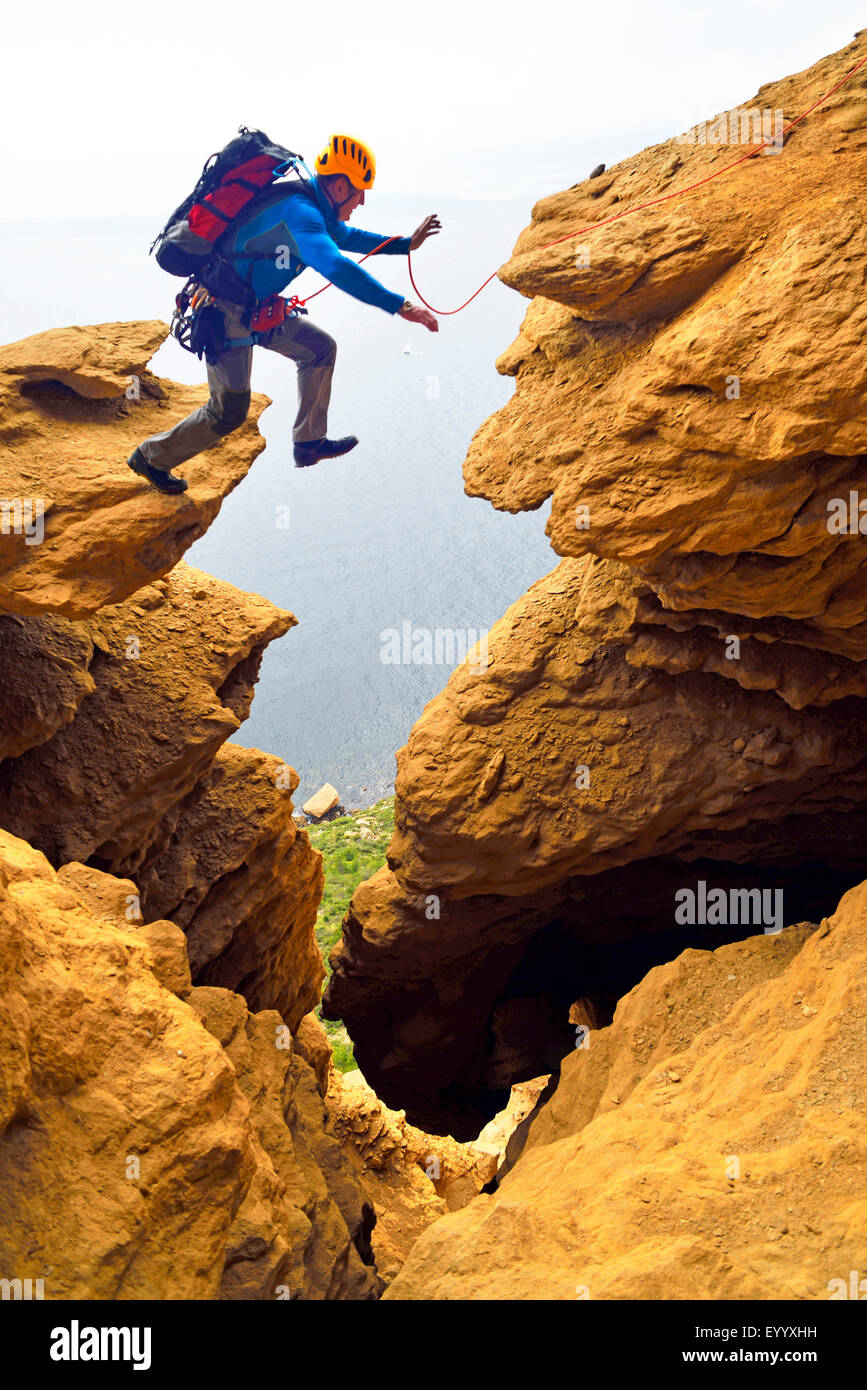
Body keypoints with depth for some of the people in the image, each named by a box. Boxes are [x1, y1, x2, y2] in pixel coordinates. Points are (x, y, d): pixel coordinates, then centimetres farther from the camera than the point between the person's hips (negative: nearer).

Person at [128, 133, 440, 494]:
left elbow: (346, 237, 27)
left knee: (320, 347, 10)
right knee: (229, 412, -2)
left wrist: (406, 244, 23)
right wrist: (400, 306, -41)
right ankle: (152, 456, 18)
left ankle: (309, 442, 18)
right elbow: (336, 267, -40)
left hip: (257, 306, 10)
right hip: (226, 312, -10)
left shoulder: (314, 207, 5)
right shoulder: (298, 210, -26)